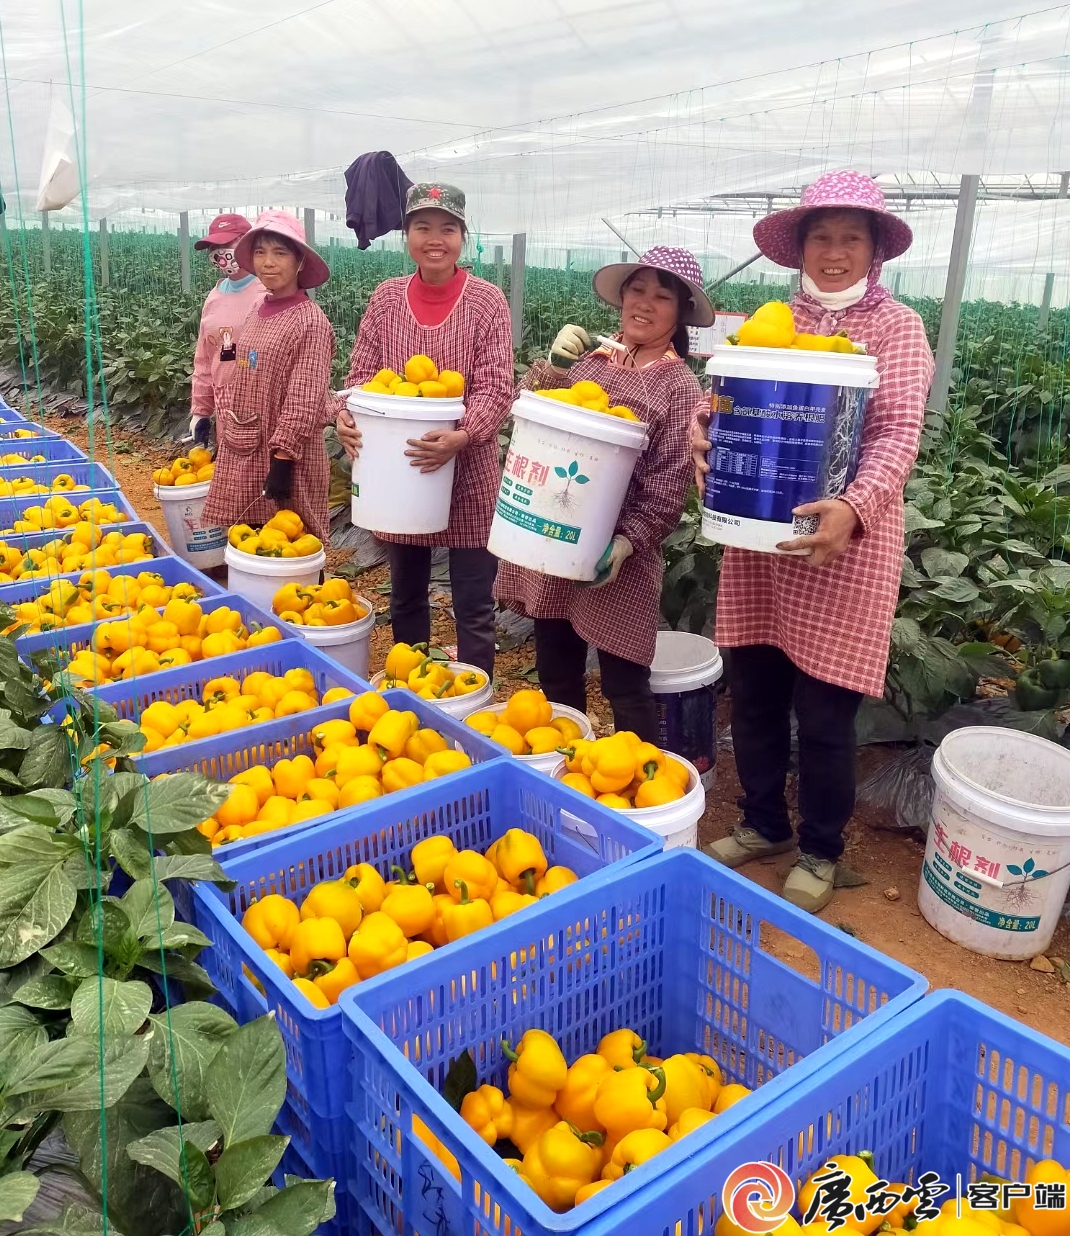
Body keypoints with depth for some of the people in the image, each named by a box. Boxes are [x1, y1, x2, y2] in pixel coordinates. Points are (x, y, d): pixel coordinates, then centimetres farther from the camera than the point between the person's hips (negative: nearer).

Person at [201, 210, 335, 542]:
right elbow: (243, 387, 15)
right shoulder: (257, 314, 9)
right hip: (244, 453, 7)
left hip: (282, 454, -7)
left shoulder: (310, 321, -14)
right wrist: (226, 440, 15)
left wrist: (282, 461, -20)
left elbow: (303, 402, -18)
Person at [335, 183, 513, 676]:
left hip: (469, 474, -3)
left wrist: (462, 436, -31)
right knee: (405, 596, 18)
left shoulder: (486, 301, -6)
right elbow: (362, 373, 4)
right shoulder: (386, 297, 3)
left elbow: (496, 388, -13)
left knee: (473, 607, 4)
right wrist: (347, 414, -18)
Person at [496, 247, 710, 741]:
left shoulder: (680, 386, -5)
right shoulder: (590, 358, 7)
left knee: (624, 687, 3)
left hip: (612, 555, -5)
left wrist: (627, 542, -20)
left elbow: (668, 486, -9)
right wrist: (552, 365, -7)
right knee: (556, 675, 18)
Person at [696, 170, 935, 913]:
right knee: (753, 694, 12)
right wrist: (704, 425, -22)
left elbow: (898, 435, -13)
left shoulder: (897, 327, -2)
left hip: (842, 541, -4)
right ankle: (764, 824, 35)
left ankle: (820, 851, 26)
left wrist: (853, 507, -31)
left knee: (825, 712, 3)